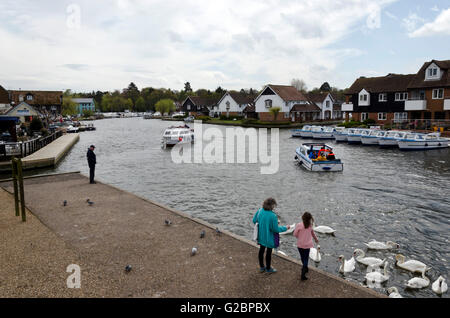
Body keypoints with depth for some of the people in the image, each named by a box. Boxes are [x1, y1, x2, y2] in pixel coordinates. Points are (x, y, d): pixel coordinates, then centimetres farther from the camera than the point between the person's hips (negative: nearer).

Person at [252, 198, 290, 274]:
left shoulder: (260, 211, -12)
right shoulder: (273, 216, -29)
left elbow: (254, 220, 2)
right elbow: (276, 229, -21)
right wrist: (285, 228, -6)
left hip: (261, 236, 6)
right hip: (269, 237, -6)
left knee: (261, 250, 22)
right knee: (269, 252, 14)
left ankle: (261, 267, 40)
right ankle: (268, 269, 34)